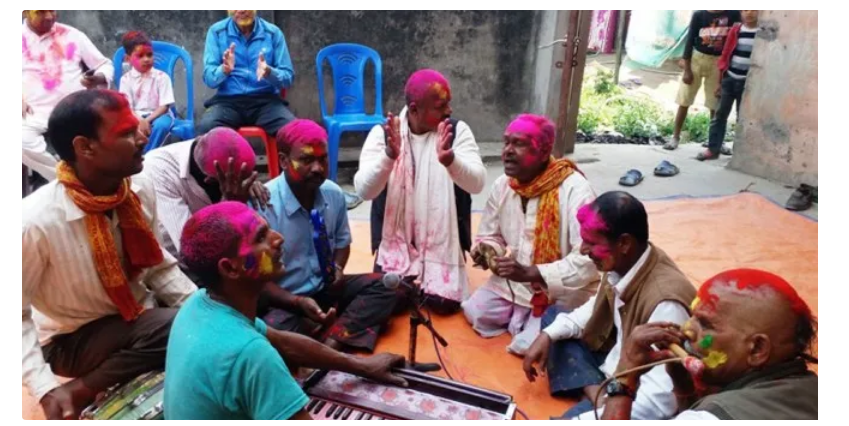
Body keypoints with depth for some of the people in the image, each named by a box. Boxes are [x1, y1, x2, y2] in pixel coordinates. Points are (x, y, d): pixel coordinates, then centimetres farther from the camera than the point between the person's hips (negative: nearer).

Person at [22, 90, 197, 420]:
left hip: (140, 316, 6)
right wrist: (46, 389, -23)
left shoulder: (141, 190, -11)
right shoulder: (36, 222, -25)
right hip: (74, 337, -6)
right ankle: (79, 393, -8)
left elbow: (159, 267, 1)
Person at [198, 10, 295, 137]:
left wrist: (269, 73, -20)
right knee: (206, 127, -32)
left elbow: (288, 78, 2)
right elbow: (209, 78, -2)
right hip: (228, 100, 0)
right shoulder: (216, 32, 3)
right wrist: (224, 70, -24)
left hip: (265, 100, 0)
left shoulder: (273, 32, 3)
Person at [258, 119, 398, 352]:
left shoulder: (334, 194, -4)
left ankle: (333, 341, -29)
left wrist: (338, 269, -8)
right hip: (283, 301, -6)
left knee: (383, 285, -13)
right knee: (275, 330, -38)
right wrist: (298, 303, -28)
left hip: (325, 289, 6)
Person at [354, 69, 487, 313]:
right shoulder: (382, 133, -7)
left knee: (444, 303, -13)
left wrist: (449, 159, -38)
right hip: (396, 240, 0)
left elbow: (477, 183, -18)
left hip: (442, 242, 0)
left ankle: (427, 278, 21)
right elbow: (364, 190, -18)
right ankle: (410, 282, 22)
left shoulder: (457, 131, -5)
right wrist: (389, 155, -36)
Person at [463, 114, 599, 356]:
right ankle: (521, 314, 17)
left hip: (564, 290, -6)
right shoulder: (502, 185, -5)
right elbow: (491, 235, 8)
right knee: (475, 313, -7)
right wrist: (486, 251, -16)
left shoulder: (575, 190, -25)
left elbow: (589, 261, -29)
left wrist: (531, 273, -36)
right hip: (515, 281, 6)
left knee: (527, 345, -19)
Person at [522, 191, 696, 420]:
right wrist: (548, 335, -2)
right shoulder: (622, 264, -9)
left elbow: (659, 401, -34)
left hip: (635, 397, -10)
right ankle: (598, 397, -5)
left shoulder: (665, 302, -34)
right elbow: (595, 310, 13)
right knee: (553, 315, 10)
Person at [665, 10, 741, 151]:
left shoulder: (733, 14, -3)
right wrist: (687, 70, -7)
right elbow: (690, 41, -4)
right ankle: (675, 137, 10)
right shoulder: (699, 14, -5)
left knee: (716, 104, 7)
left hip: (718, 62, 1)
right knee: (684, 101, 1)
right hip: (697, 58, -1)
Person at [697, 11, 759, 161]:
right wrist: (720, 81, 8)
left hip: (748, 82, -2)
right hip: (729, 79, 2)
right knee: (720, 114, 4)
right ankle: (713, 149, 9)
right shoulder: (735, 30, 3)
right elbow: (725, 55, 8)